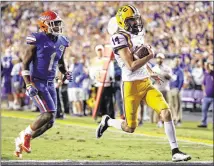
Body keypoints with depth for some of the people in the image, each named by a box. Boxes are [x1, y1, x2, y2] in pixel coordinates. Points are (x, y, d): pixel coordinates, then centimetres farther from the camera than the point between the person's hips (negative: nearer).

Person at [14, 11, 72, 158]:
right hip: (36, 82, -7)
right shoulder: (37, 40, -13)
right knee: (49, 113, -20)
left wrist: (65, 73, 4)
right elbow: (25, 63, -10)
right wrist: (29, 85, -19)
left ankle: (21, 141, 19)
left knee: (49, 122, 3)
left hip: (50, 84, 7)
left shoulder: (62, 42, 6)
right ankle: (26, 135, 1)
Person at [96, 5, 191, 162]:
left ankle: (175, 151, -7)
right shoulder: (119, 38, -16)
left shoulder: (136, 37, 12)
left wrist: (150, 73, 29)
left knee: (166, 112, -11)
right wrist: (150, 56, -15)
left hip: (146, 84, 7)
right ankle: (107, 121, 33)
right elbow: (131, 66, -22)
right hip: (132, 86, -7)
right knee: (130, 128, 1)